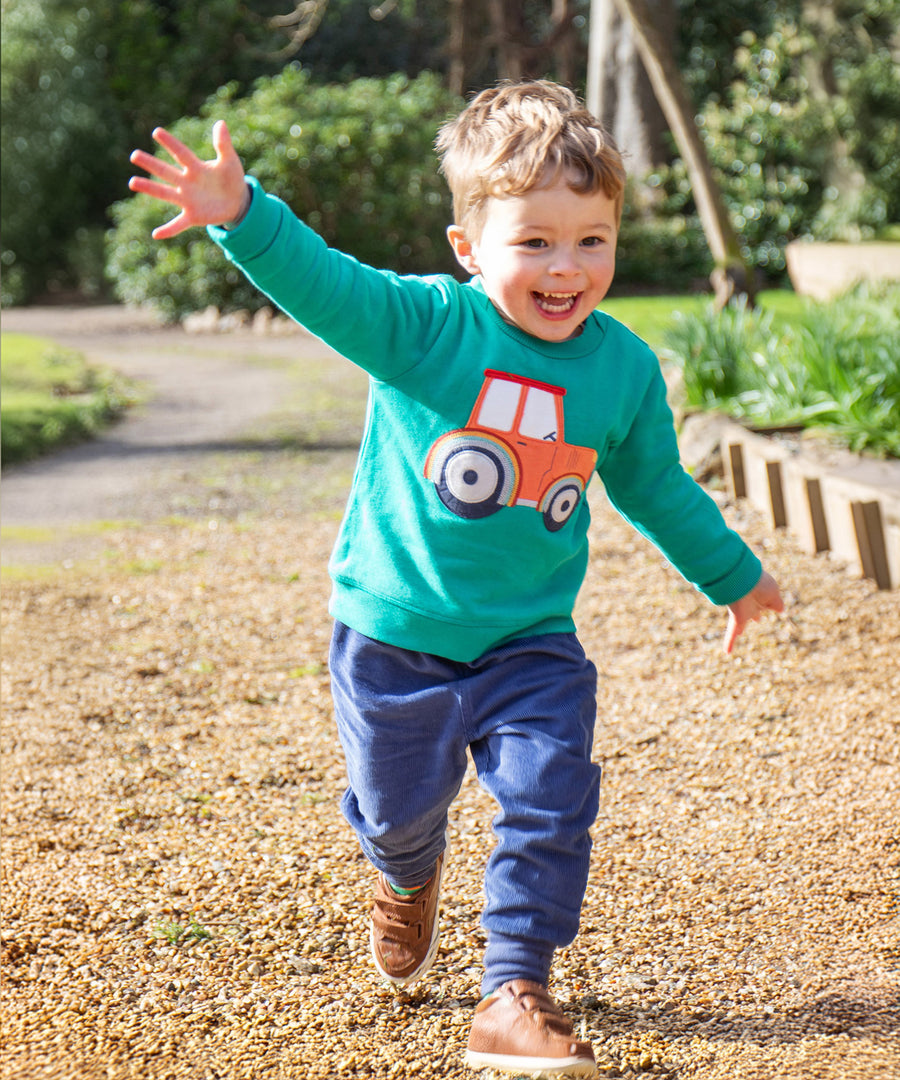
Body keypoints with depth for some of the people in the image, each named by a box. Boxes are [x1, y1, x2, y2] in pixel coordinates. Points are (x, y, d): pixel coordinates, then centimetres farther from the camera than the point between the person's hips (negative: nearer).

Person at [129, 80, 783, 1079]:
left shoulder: (625, 369, -3)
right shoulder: (425, 326, -16)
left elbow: (657, 487, 13)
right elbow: (323, 282, -30)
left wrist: (733, 577, 24)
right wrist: (240, 214, -49)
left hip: (531, 645, 2)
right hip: (393, 632, -2)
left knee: (548, 806, -9)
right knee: (397, 808, 15)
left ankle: (515, 994, 5)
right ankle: (408, 883, 52)